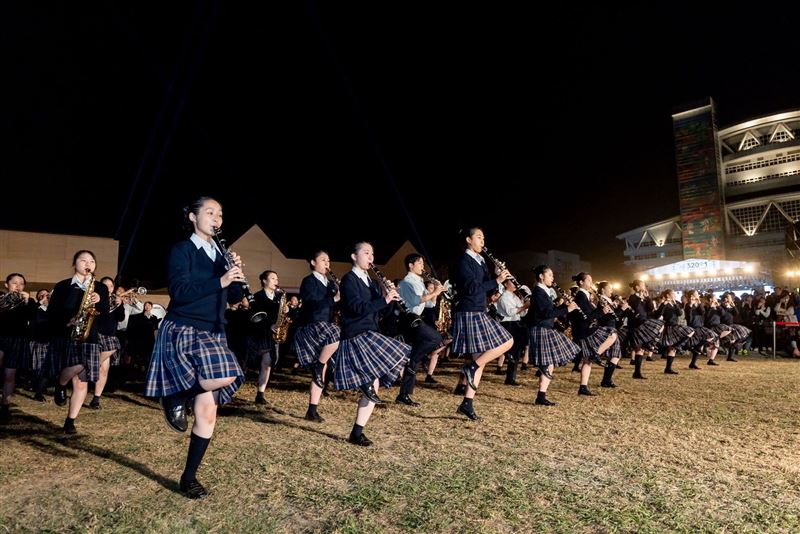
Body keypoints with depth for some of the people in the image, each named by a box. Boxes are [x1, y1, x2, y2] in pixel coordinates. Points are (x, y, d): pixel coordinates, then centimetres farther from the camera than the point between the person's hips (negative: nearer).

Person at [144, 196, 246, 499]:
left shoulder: (221, 254, 14)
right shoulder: (182, 250, -4)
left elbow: (235, 298, 11)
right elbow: (179, 292, -18)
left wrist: (237, 274, -7)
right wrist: (219, 281, -23)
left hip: (212, 335, 6)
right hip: (182, 333, -6)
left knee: (207, 411, 2)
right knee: (227, 377, -29)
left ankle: (189, 477, 18)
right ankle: (176, 397, 1)